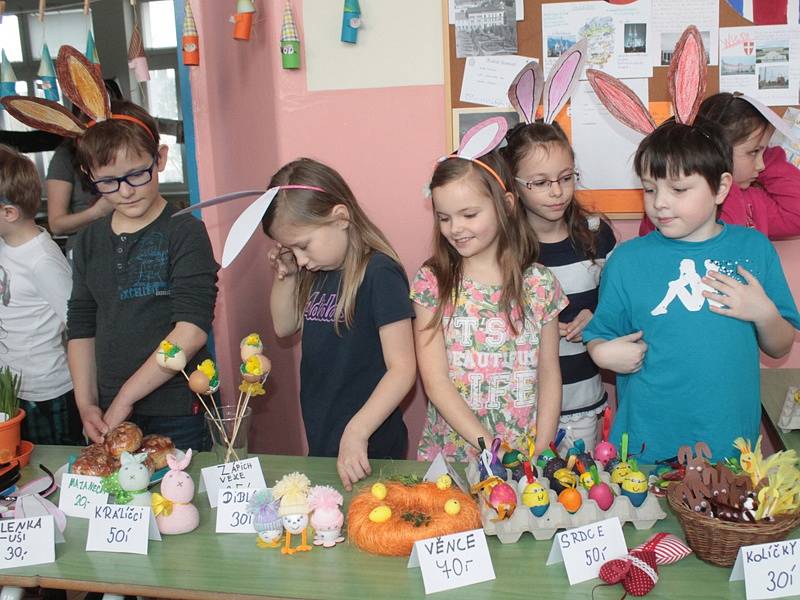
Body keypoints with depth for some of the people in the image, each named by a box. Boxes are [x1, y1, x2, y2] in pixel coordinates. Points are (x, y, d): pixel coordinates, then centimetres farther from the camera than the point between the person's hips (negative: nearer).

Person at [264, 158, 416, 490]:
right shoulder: (315, 272, 5)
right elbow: (284, 326, 18)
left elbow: (402, 368, -21)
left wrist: (356, 433, -28)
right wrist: (285, 273, 2)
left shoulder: (379, 273, -18)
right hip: (319, 440, 7)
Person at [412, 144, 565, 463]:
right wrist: (494, 449, -14)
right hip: (452, 453, 1)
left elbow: (549, 377, 4)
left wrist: (540, 454, -7)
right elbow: (435, 382, -7)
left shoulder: (539, 284, 0)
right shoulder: (431, 281, -3)